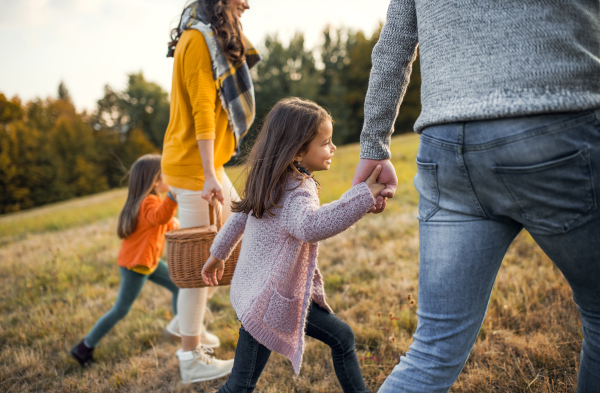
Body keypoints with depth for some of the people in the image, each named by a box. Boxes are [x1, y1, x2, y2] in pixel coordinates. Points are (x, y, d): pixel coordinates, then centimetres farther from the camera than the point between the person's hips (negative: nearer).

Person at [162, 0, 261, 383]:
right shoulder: (198, 39, -12)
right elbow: (202, 111, -19)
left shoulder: (215, 38, 17)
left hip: (209, 163, 10)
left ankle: (189, 320, 26)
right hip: (195, 166, -10)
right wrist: (209, 175, -22)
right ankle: (192, 359, 9)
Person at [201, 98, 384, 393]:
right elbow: (310, 226, -49)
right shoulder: (296, 193, -26)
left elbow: (240, 216, 15)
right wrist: (363, 195, -50)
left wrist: (218, 254, 27)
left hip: (287, 294, 10)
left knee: (341, 337, 16)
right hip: (267, 302, -10)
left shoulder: (274, 183, 4)